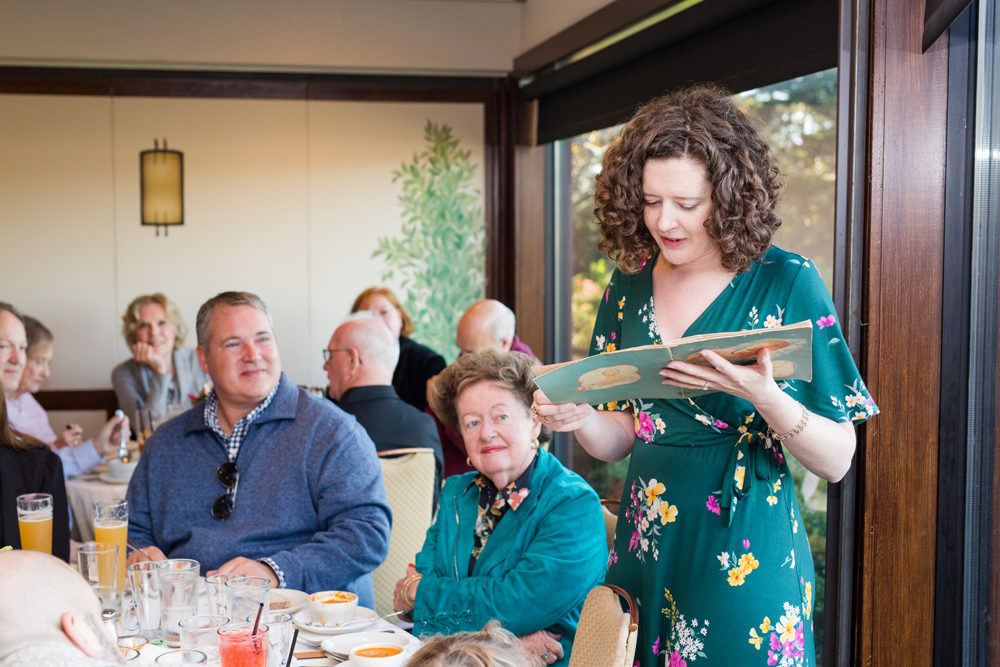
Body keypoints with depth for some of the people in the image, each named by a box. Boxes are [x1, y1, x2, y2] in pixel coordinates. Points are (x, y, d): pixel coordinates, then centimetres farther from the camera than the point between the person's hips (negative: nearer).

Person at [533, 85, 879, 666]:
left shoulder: (786, 283, -9)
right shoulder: (630, 285, 4)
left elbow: (836, 461, -10)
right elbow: (621, 440, 11)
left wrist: (762, 396, -28)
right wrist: (578, 417, -11)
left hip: (746, 559, -4)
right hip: (647, 552, 4)